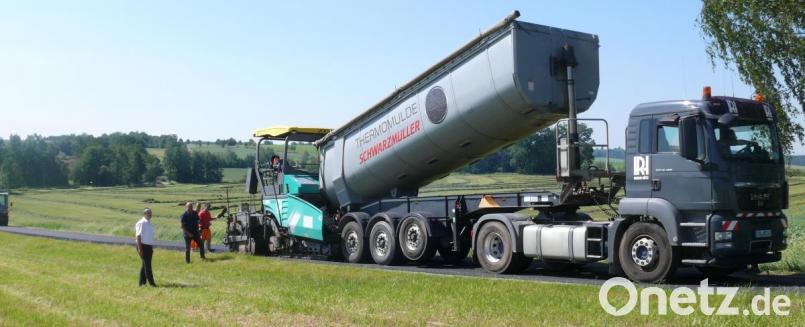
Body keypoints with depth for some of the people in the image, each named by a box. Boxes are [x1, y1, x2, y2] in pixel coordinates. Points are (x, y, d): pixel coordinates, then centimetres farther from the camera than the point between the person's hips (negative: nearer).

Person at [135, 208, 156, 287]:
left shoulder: (149, 223, 14)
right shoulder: (141, 223, -12)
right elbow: (138, 236, -16)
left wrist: (151, 248, 22)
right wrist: (139, 249, -22)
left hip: (149, 246, 9)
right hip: (143, 246, -9)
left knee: (145, 265, 12)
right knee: (147, 265, -6)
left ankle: (142, 282, 18)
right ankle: (151, 282, -5)